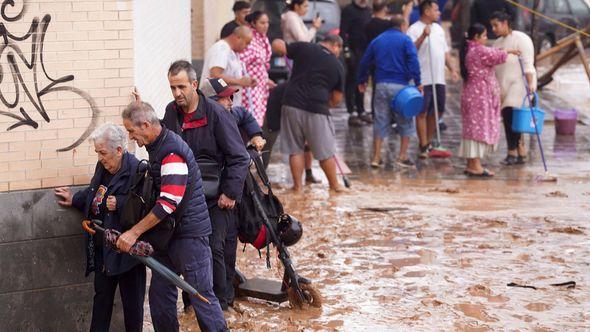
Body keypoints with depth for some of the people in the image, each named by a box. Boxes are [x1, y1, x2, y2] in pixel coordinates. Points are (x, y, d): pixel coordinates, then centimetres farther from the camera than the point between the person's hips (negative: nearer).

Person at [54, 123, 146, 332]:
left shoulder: (136, 170, -19)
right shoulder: (102, 167, 7)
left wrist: (119, 204, -29)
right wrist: (74, 200, 26)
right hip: (102, 248, 8)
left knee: (132, 299, 5)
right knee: (102, 295, 16)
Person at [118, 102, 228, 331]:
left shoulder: (172, 151, -21)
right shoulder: (157, 146, 10)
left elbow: (169, 203, -27)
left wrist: (134, 233, -24)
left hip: (190, 233, -10)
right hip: (169, 232, 10)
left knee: (201, 295, -6)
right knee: (160, 292, 11)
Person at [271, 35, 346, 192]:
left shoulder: (304, 48, 4)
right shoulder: (337, 66, 6)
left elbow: (277, 46, 4)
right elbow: (337, 99, 10)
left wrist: (280, 42, 26)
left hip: (292, 104, 1)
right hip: (317, 109, -1)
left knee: (295, 149, 12)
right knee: (325, 151, 10)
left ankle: (297, 185, 14)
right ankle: (334, 185, 22)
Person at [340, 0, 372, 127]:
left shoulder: (368, 10, 16)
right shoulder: (348, 10, -6)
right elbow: (343, 32, -11)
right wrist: (346, 50, -18)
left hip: (366, 50, 7)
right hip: (354, 51, -7)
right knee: (352, 82, -4)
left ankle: (361, 111, 19)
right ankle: (352, 113, -4)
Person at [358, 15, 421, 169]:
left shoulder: (377, 41, 13)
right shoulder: (405, 40, -2)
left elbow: (365, 62, 15)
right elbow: (413, 61, -14)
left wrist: (362, 81, 27)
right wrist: (418, 82, -14)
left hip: (381, 85, 4)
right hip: (400, 85, -4)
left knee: (380, 121, 9)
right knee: (405, 120, 7)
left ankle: (376, 157, 6)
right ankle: (403, 157, 3)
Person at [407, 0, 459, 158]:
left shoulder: (438, 28, 16)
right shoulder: (415, 29, -9)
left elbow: (445, 51, 21)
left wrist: (452, 69, 11)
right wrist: (423, 36, -27)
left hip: (438, 78, 8)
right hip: (423, 79, -8)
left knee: (437, 111, 12)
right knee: (422, 112, -2)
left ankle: (428, 141, 25)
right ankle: (424, 147, 2)